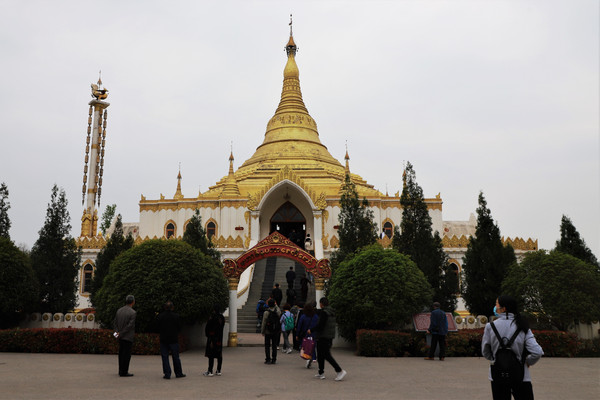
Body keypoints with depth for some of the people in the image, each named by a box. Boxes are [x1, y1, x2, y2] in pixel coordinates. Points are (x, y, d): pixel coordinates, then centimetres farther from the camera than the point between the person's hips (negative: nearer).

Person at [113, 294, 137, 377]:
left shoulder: (119, 310, 7)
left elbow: (114, 323, 8)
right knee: (127, 355, 0)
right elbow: (130, 325, -18)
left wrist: (117, 332, 0)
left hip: (121, 337, 7)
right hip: (128, 337, -7)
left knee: (121, 354, 15)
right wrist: (121, 334, -11)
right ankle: (124, 372, 3)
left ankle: (121, 371, 23)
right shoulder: (133, 313, -15)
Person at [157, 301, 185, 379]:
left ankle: (167, 374, 2)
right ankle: (178, 373, 15)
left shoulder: (160, 316, -3)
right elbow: (179, 328, -1)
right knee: (175, 357, 8)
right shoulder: (176, 316, -7)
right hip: (174, 339, -1)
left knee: (165, 357, 6)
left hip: (163, 339, 1)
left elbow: (158, 328, 2)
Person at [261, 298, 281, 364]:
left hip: (268, 332, -3)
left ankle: (268, 359, 4)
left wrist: (262, 331, 1)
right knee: (274, 346, 10)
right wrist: (276, 305, 22)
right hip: (276, 332, 3)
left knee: (267, 346, 7)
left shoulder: (266, 312, -13)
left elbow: (264, 323, -10)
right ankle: (274, 359, 11)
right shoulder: (278, 312, -5)